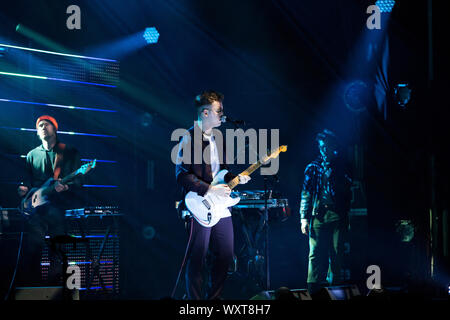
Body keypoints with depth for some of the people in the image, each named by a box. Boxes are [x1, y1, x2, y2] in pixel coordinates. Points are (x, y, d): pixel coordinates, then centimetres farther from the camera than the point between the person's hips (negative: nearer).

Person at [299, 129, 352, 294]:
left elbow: (348, 191, 13)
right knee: (315, 253, -5)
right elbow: (306, 194, 6)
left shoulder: (341, 166, 14)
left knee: (337, 254, 0)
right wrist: (304, 217, -2)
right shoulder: (313, 168, 10)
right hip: (318, 214, -1)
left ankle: (335, 286, 6)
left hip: (338, 216, 1)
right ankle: (313, 289, -4)